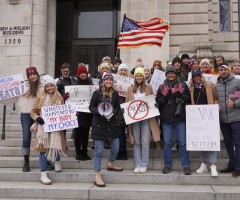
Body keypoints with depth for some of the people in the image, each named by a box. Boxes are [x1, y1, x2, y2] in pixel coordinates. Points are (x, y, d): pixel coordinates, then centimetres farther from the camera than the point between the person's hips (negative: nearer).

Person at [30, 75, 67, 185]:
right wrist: (37, 118, -13)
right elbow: (33, 112, 5)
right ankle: (43, 175, 2)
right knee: (43, 149, -3)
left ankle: (57, 162, 39)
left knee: (56, 146, 4)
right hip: (44, 127, -2)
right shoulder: (41, 97, 2)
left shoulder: (59, 98, 7)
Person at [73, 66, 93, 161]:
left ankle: (84, 152, 18)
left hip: (88, 112, 4)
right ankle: (78, 153, 8)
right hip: (79, 113, -4)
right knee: (79, 132, 1)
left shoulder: (90, 84, 10)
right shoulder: (75, 85, -2)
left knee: (86, 133, 9)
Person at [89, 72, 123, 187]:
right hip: (98, 124, -4)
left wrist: (113, 113, -10)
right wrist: (99, 112, -19)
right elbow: (91, 107, -1)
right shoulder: (97, 93, -5)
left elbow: (118, 107, 11)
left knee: (115, 148, 13)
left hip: (111, 124, 4)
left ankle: (110, 164, 44)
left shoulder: (115, 94, 5)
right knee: (99, 151, -3)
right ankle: (97, 176, 4)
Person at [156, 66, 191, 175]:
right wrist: (166, 96, -11)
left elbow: (188, 98, 5)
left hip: (180, 117, -1)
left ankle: (186, 165, 7)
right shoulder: (162, 87, 12)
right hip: (166, 118, 1)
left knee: (182, 142, 0)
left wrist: (180, 95, -11)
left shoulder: (182, 85, 9)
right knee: (167, 142, 6)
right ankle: (167, 165, 16)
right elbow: (158, 101, 6)